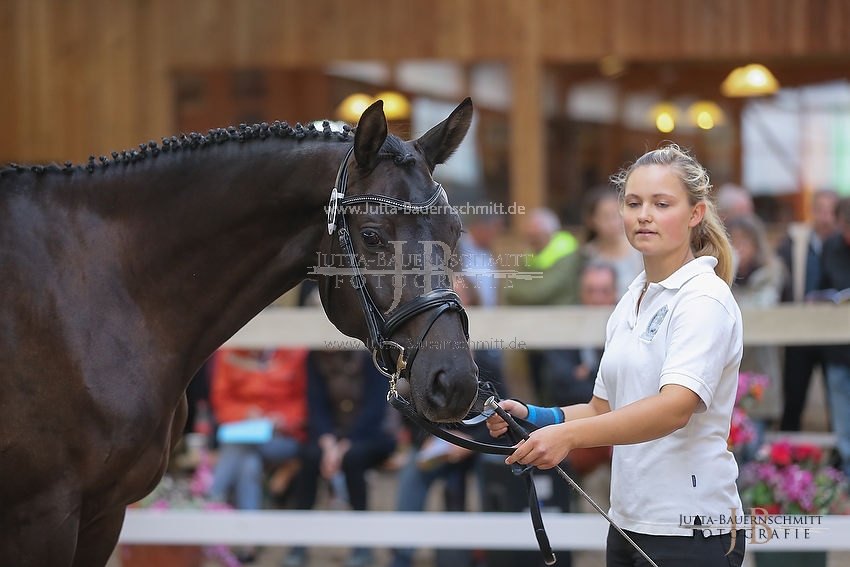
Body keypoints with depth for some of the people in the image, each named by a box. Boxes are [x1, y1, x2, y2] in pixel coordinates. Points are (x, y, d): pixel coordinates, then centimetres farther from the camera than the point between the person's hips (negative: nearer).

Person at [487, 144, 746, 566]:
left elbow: (675, 407, -28)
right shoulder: (631, 302, 14)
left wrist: (569, 435, -39)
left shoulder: (705, 299, -13)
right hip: (629, 525, 8)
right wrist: (531, 417, 0)